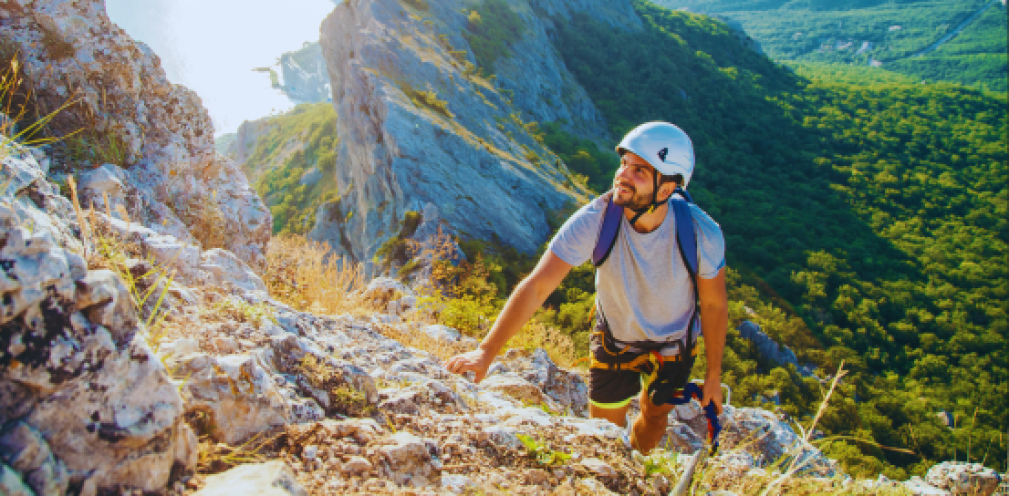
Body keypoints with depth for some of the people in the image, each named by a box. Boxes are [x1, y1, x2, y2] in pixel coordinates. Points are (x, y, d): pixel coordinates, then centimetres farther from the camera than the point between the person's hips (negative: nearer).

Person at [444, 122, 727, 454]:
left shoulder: (701, 233, -30)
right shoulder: (595, 219, -33)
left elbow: (714, 305, -13)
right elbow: (536, 286, -34)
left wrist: (714, 375, -3)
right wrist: (486, 351, -42)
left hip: (672, 344, 1)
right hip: (615, 337, 0)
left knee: (654, 417, 22)